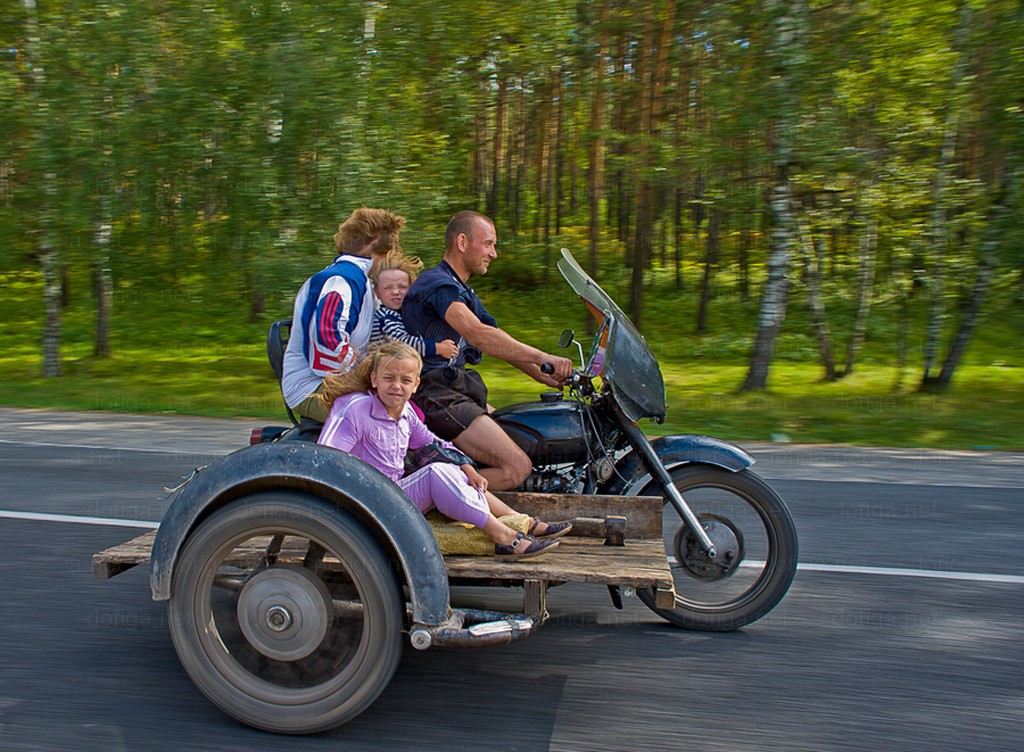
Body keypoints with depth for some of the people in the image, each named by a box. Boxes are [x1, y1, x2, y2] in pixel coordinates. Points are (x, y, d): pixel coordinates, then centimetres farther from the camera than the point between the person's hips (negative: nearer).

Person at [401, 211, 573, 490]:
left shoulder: (463, 291, 21)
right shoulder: (438, 284, -13)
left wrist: (548, 377, 10)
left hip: (457, 389, 11)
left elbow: (503, 344, 19)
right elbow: (477, 334, -32)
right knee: (517, 467, -21)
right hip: (436, 396, -11)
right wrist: (540, 357, -38)